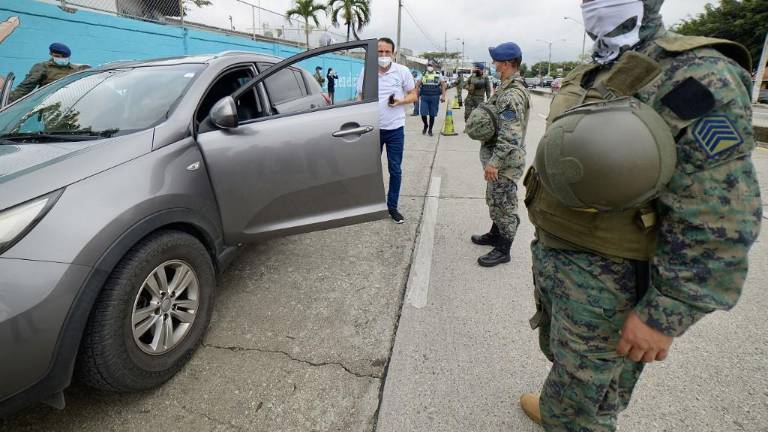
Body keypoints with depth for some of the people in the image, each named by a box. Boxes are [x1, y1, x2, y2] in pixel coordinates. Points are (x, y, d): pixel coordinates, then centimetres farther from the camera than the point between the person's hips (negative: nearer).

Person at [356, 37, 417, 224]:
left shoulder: (402, 71, -2)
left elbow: (413, 95, 3)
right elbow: (361, 99, 9)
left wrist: (401, 101, -17)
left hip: (395, 129, -1)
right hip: (372, 128, 1)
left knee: (395, 170, 5)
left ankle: (392, 207, 18)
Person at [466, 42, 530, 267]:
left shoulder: (512, 95, -22)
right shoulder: (507, 88, 11)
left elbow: (510, 136, -27)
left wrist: (494, 162, -27)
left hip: (506, 161, -10)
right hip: (498, 157, 10)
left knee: (504, 204, 1)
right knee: (495, 200, 22)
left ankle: (503, 250, 13)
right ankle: (495, 234, 39)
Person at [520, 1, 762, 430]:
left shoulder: (698, 77, -17)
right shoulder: (588, 77, 8)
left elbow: (719, 219, -20)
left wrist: (665, 314, -20)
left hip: (608, 275, -8)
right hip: (553, 254, 8)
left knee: (583, 383, 11)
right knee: (560, 352, 29)